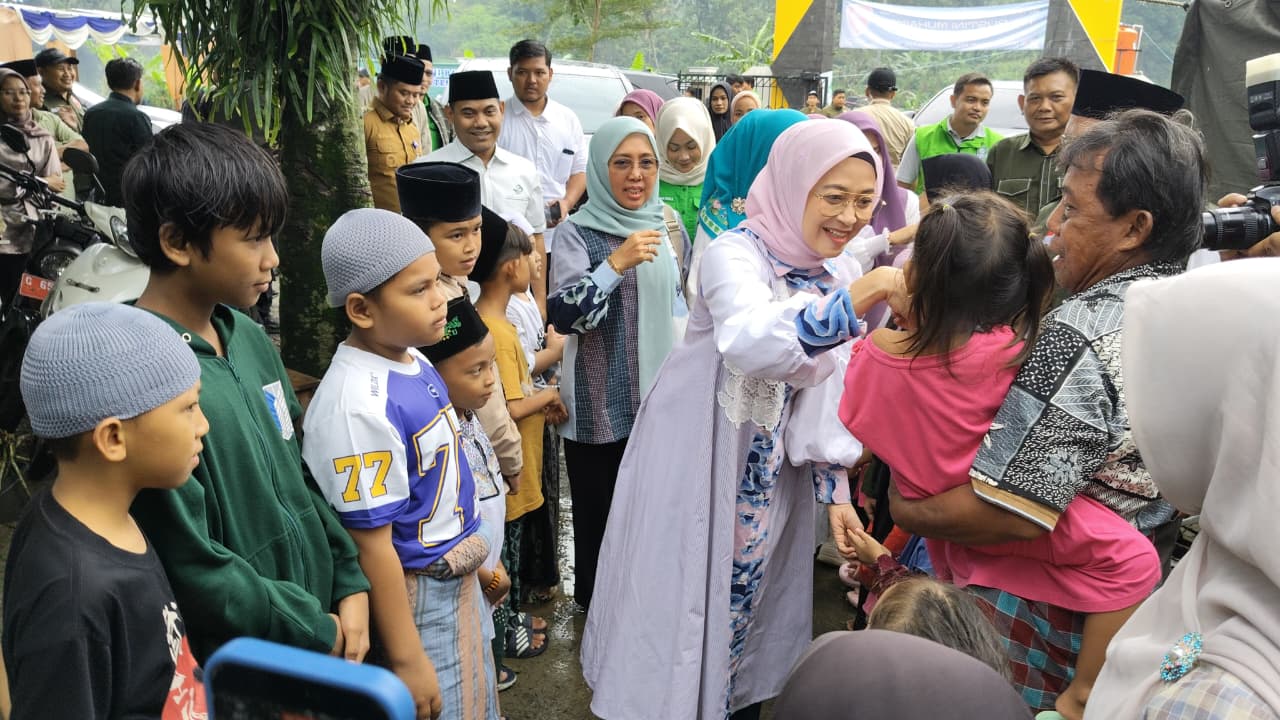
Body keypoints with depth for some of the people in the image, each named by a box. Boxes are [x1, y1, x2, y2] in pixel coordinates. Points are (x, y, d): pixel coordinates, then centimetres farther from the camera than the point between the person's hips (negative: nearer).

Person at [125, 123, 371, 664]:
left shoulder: (248, 337, 0)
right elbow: (192, 568, -23)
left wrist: (349, 585, 0)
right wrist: (323, 634, -13)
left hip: (320, 615, 7)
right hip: (235, 673, -7)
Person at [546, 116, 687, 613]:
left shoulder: (662, 225, 7)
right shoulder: (580, 231, -11)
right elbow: (561, 314, -23)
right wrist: (617, 263, -31)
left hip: (657, 395, 5)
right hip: (600, 403, -5)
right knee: (599, 512, 7)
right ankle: (596, 607, 28)